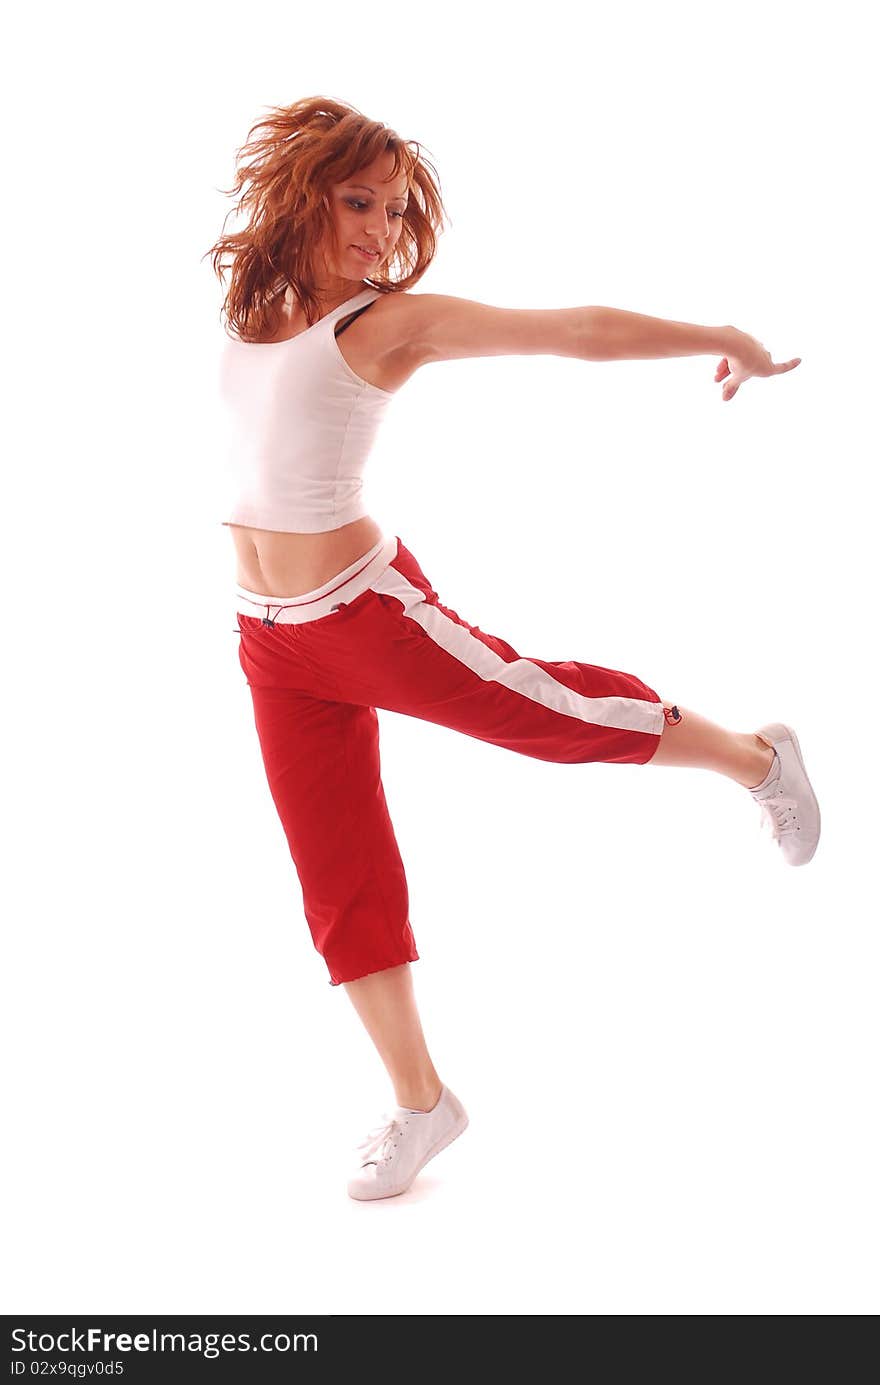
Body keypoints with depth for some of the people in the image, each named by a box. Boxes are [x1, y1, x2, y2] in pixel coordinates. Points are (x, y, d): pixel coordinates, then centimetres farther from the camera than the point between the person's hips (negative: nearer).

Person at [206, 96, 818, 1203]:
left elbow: (581, 331, -10)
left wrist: (724, 340, -3)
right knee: (339, 876, 9)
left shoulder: (392, 321, -10)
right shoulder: (251, 310, 6)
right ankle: (419, 1102, 23)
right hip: (270, 643, 5)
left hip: (368, 610, -5)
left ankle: (757, 758, 35)